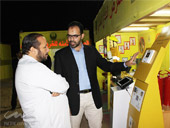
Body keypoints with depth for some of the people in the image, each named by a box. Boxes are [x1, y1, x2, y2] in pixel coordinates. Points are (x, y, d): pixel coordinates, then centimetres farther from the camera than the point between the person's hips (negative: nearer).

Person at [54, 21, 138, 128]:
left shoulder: (91, 50, 5)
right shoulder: (60, 55, -3)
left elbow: (106, 66, 8)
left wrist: (125, 64, -6)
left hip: (93, 98, 3)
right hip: (74, 99, -2)